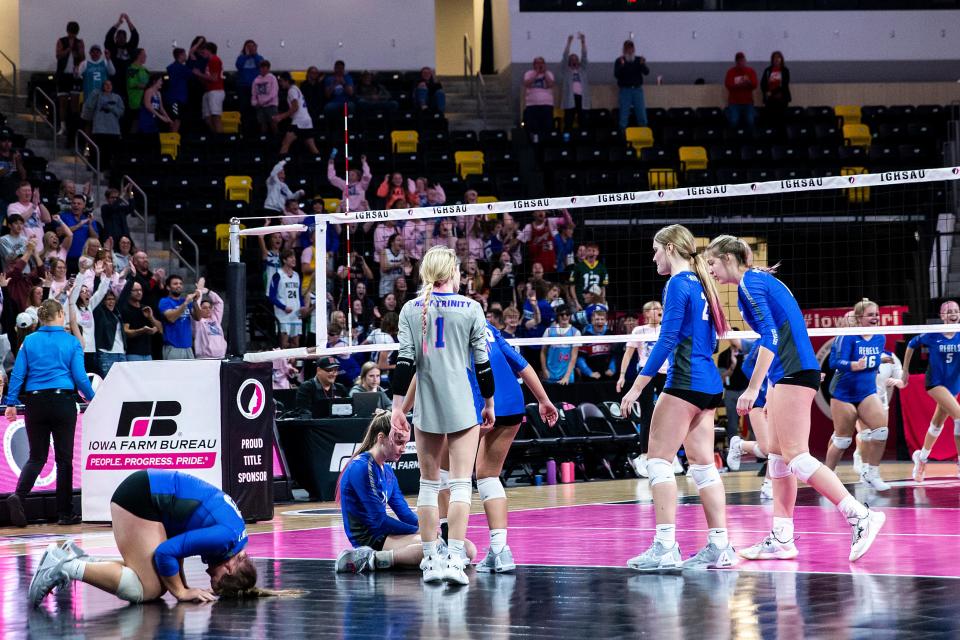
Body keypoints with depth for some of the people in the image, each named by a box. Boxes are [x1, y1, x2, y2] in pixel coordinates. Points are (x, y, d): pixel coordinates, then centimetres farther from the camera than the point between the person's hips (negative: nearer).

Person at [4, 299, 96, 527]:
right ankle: (64, 513, 6)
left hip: (35, 403, 2)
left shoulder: (29, 341, 4)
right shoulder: (71, 342, -2)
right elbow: (79, 376, -3)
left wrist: (11, 403, 4)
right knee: (64, 457, 5)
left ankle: (18, 495, -16)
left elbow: (18, 373, 1)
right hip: (62, 402, -2)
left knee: (37, 456, 9)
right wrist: (91, 398, 13)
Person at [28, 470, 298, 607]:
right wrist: (182, 592, -9)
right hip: (141, 496, -10)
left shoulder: (235, 538, 7)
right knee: (147, 590, -13)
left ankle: (75, 558, 7)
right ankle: (69, 567, -11)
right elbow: (165, 553, -22)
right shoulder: (226, 538, -22)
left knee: (158, 584, 6)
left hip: (151, 490, 10)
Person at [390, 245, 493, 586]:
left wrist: (397, 405, 1)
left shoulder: (411, 309, 2)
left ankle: (430, 559, 13)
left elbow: (405, 359, -3)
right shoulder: (471, 308, -1)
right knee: (461, 484, -2)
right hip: (463, 406, -2)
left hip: (426, 406, 2)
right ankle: (455, 559, -12)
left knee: (428, 484, 11)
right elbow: (482, 361, 1)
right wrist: (489, 403, 12)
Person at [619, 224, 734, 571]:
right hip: (709, 383, 9)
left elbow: (667, 340, -16)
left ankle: (665, 546, -13)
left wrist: (637, 386, -16)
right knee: (703, 464, 8)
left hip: (685, 382, -9)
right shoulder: (700, 283, 17)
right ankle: (720, 546, 5)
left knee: (658, 459, -7)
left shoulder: (678, 284, -10)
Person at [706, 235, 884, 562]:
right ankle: (781, 539, 9)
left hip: (793, 372, -10)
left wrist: (752, 389, -20)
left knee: (795, 455, -12)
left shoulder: (749, 282, -8)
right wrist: (769, 393, 23)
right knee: (777, 455, 9)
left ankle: (861, 516, -17)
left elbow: (771, 335, -18)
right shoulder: (760, 280, 20)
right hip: (786, 374, 10)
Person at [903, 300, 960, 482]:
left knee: (937, 424, 17)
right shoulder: (932, 335, -11)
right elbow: (911, 345, 4)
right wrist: (905, 370, 8)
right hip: (935, 382, -5)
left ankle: (921, 457, 37)